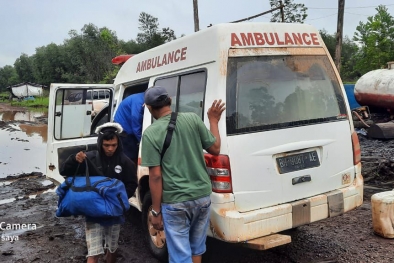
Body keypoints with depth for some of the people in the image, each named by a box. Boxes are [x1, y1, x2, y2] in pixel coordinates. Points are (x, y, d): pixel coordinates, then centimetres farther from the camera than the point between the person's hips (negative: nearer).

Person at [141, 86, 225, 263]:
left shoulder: (151, 133, -11)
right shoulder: (193, 119, -2)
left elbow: (156, 175, -12)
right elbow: (215, 149, 6)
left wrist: (156, 211, -3)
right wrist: (214, 120, 19)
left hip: (175, 202, -4)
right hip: (202, 196, 4)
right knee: (196, 249, 23)